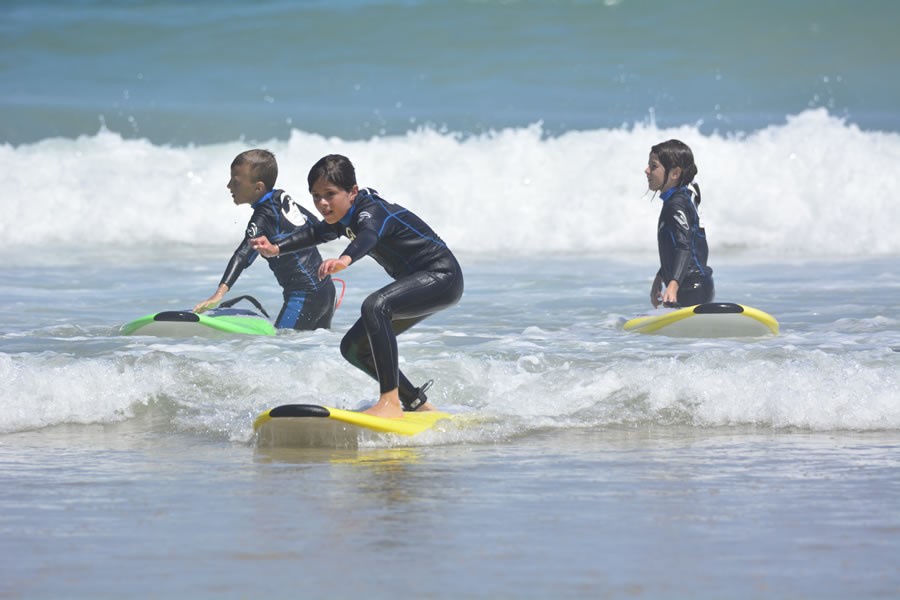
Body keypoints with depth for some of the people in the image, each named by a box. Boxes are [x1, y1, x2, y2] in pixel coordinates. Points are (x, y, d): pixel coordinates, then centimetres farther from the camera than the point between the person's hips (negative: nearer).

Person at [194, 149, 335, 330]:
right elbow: (315, 224, 20)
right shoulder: (282, 198, 8)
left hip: (304, 294, -9)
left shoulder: (263, 218, -16)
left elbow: (243, 255, -29)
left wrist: (220, 293, -39)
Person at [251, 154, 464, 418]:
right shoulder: (345, 217, 3)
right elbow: (317, 233, 21)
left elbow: (368, 237, -47)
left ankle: (391, 401, -38)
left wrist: (344, 260, -68)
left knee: (374, 307, -35)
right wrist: (277, 248, 6)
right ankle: (418, 405, 21)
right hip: (419, 283, 10)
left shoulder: (371, 212, -25)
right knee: (354, 348, 9)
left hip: (443, 276, -10)